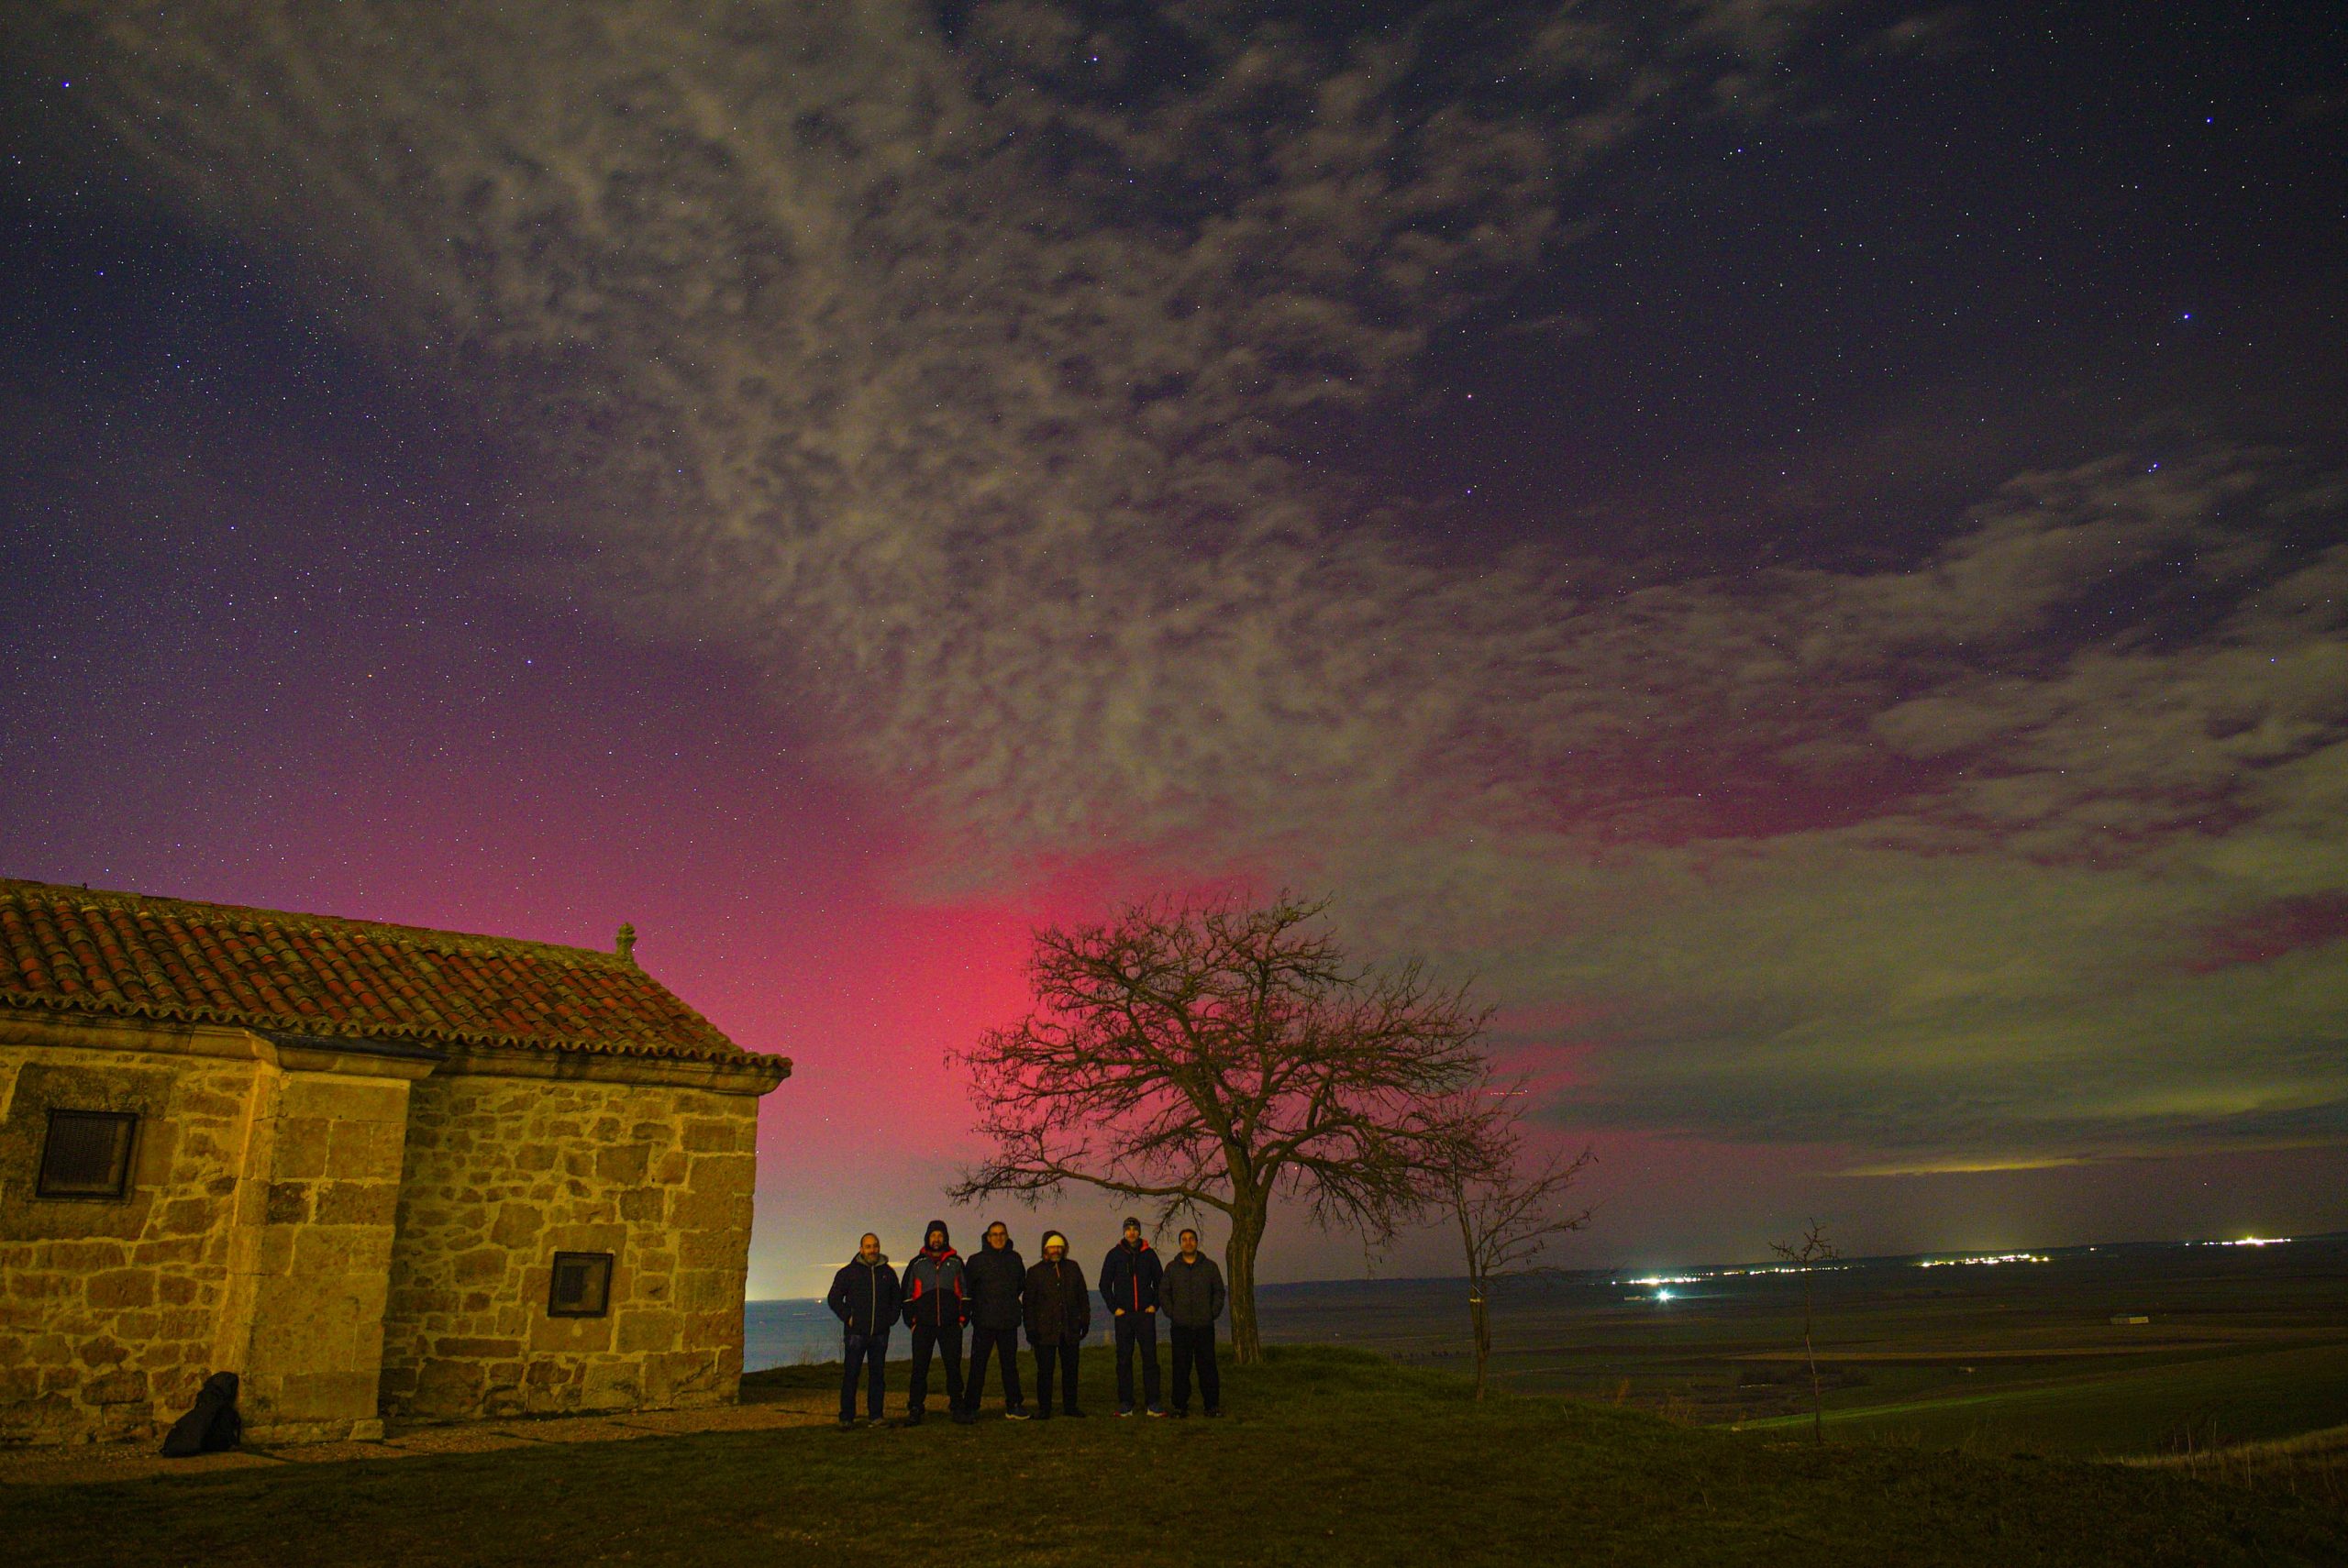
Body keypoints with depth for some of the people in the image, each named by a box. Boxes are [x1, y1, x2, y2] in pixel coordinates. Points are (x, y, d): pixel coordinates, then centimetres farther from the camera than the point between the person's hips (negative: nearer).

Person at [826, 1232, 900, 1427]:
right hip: (855, 1332, -3)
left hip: (880, 1334, 3)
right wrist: (847, 1317, -4)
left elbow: (896, 1299, 22)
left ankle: (876, 1414, 14)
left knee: (878, 1375, 6)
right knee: (850, 1375, -3)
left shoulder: (888, 1272, 11)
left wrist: (891, 1319, 9)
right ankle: (846, 1416, 4)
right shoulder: (848, 1272, 1)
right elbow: (833, 1299, 5)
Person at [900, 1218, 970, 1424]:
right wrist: (911, 1321, 2)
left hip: (951, 1325, 0)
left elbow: (965, 1293, 11)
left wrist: (963, 1318, 3)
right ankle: (915, 1410, 6)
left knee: (954, 1366, 3)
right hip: (923, 1325, 0)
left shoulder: (955, 1262, 9)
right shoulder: (917, 1264, 8)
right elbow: (908, 1294, 10)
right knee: (919, 1368, -1)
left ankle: (956, 1407, 12)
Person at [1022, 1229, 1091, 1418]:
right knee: (1045, 1370, -1)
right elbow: (1028, 1302, 2)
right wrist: (1031, 1328, -5)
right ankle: (1043, 1408, 7)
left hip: (1070, 1330, 3)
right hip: (1045, 1330, -3)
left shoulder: (1073, 1268, 10)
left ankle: (1070, 1405, 19)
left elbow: (1083, 1296, 15)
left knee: (1070, 1369, 8)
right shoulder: (1035, 1272, 2)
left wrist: (1085, 1320, 9)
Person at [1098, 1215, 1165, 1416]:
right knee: (1124, 1359, 1)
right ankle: (1125, 1402, 7)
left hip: (1146, 1314, 0)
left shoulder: (1149, 1254, 6)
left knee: (1150, 1357, -2)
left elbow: (1159, 1281, 14)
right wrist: (1114, 1307, 0)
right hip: (1124, 1315, 0)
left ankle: (1153, 1402, 1)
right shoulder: (1115, 1254, 4)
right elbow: (1104, 1284, 8)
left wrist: (1155, 1304, 4)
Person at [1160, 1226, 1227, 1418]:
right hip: (1180, 1326, 0)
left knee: (1207, 1366, -1)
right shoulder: (1172, 1267, 9)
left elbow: (1219, 1292, 12)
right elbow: (1163, 1293, 12)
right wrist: (1171, 1314, 2)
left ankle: (1212, 1405, 6)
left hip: (1204, 1325, 0)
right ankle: (1180, 1405, 7)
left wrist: (1213, 1313, 2)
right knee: (1181, 1367, 0)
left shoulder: (1209, 1266, 9)